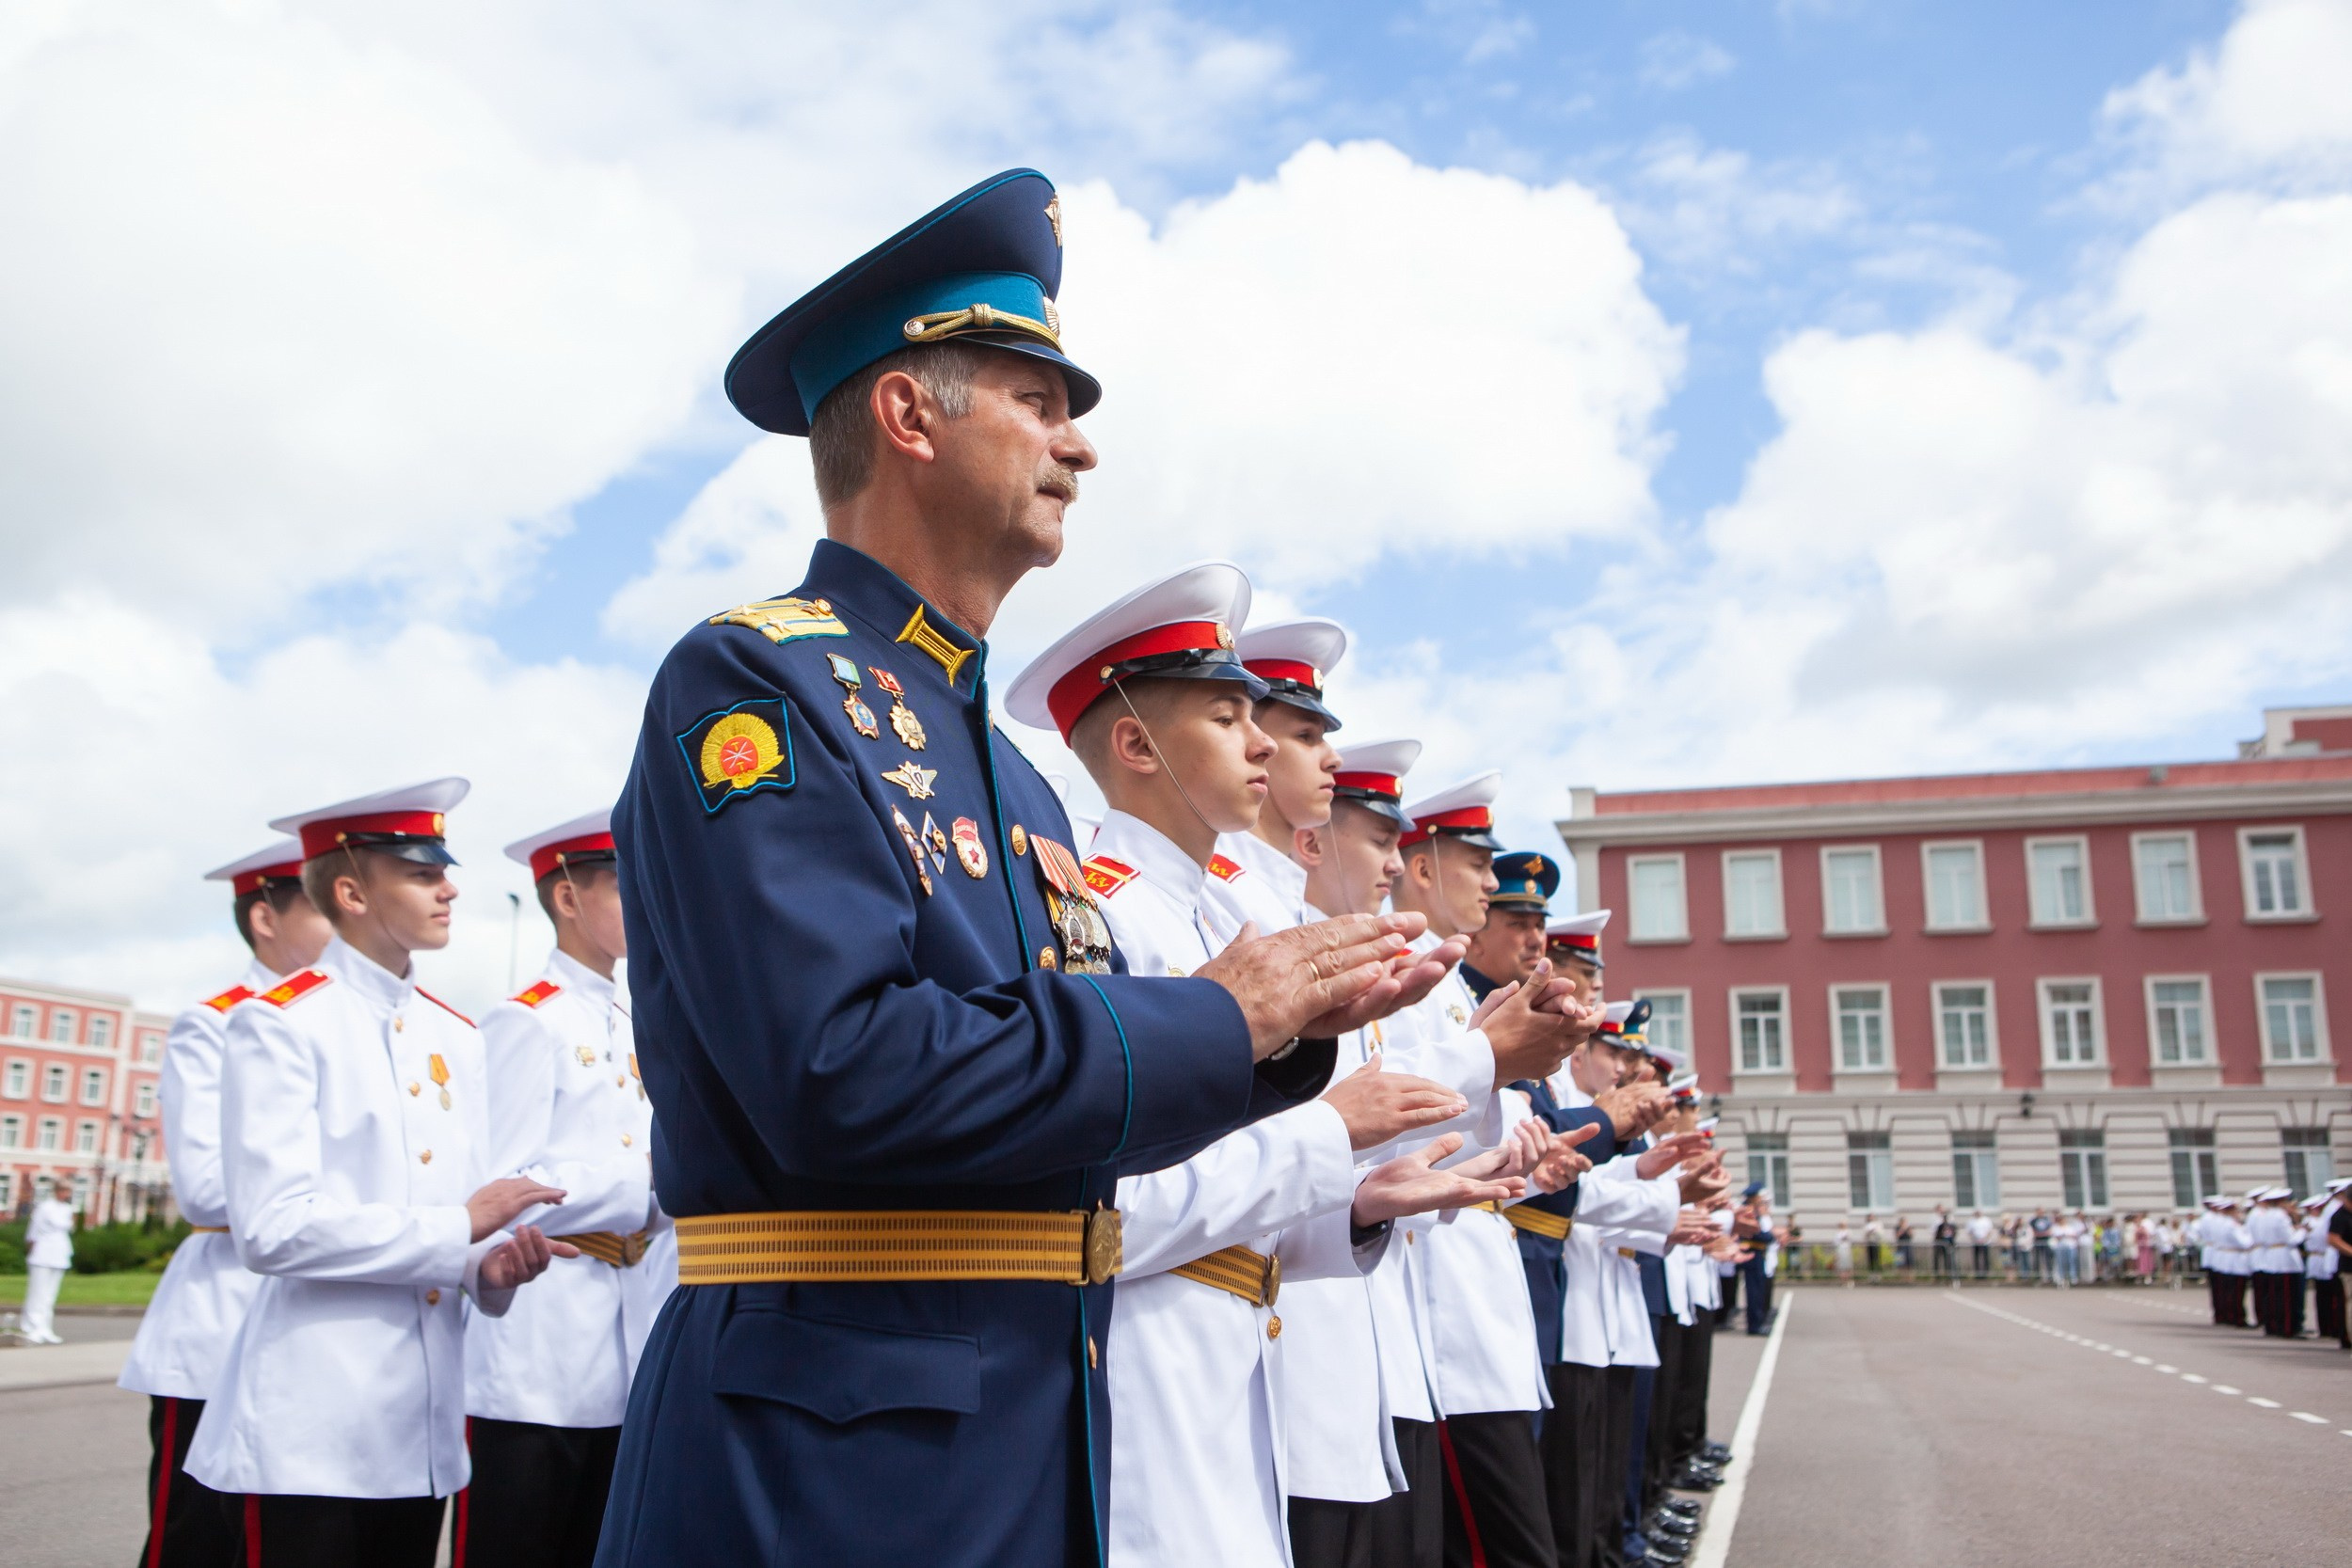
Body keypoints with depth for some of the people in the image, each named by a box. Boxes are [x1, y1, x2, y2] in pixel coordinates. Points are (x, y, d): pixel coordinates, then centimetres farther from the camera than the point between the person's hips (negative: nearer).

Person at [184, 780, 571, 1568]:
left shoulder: (456, 1037, 13)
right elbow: (272, 1230, -17)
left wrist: (492, 1267, -10)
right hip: (314, 1430, -6)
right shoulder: (277, 1024, -7)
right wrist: (461, 1230, -16)